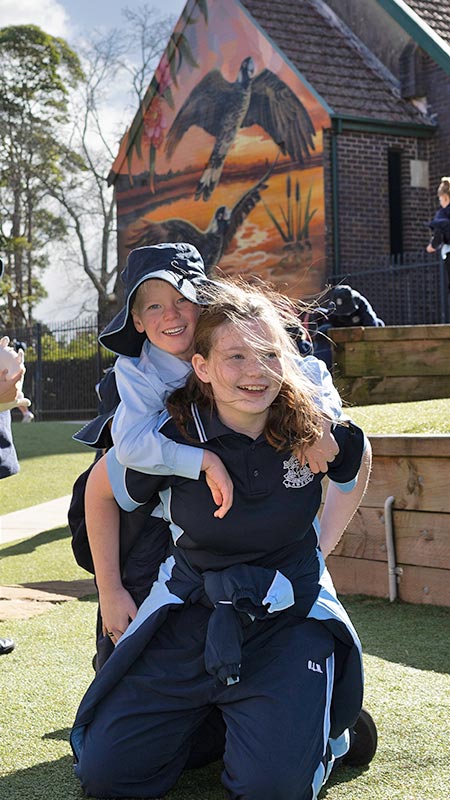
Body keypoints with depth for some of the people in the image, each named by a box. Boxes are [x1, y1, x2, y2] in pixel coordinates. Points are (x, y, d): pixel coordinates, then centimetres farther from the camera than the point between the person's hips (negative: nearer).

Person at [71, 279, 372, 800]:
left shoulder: (314, 425, -12)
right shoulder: (173, 434, -15)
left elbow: (357, 465, 13)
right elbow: (101, 488, 5)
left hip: (290, 617, -1)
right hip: (192, 613, 1)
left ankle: (317, 717, 14)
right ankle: (204, 716, 25)